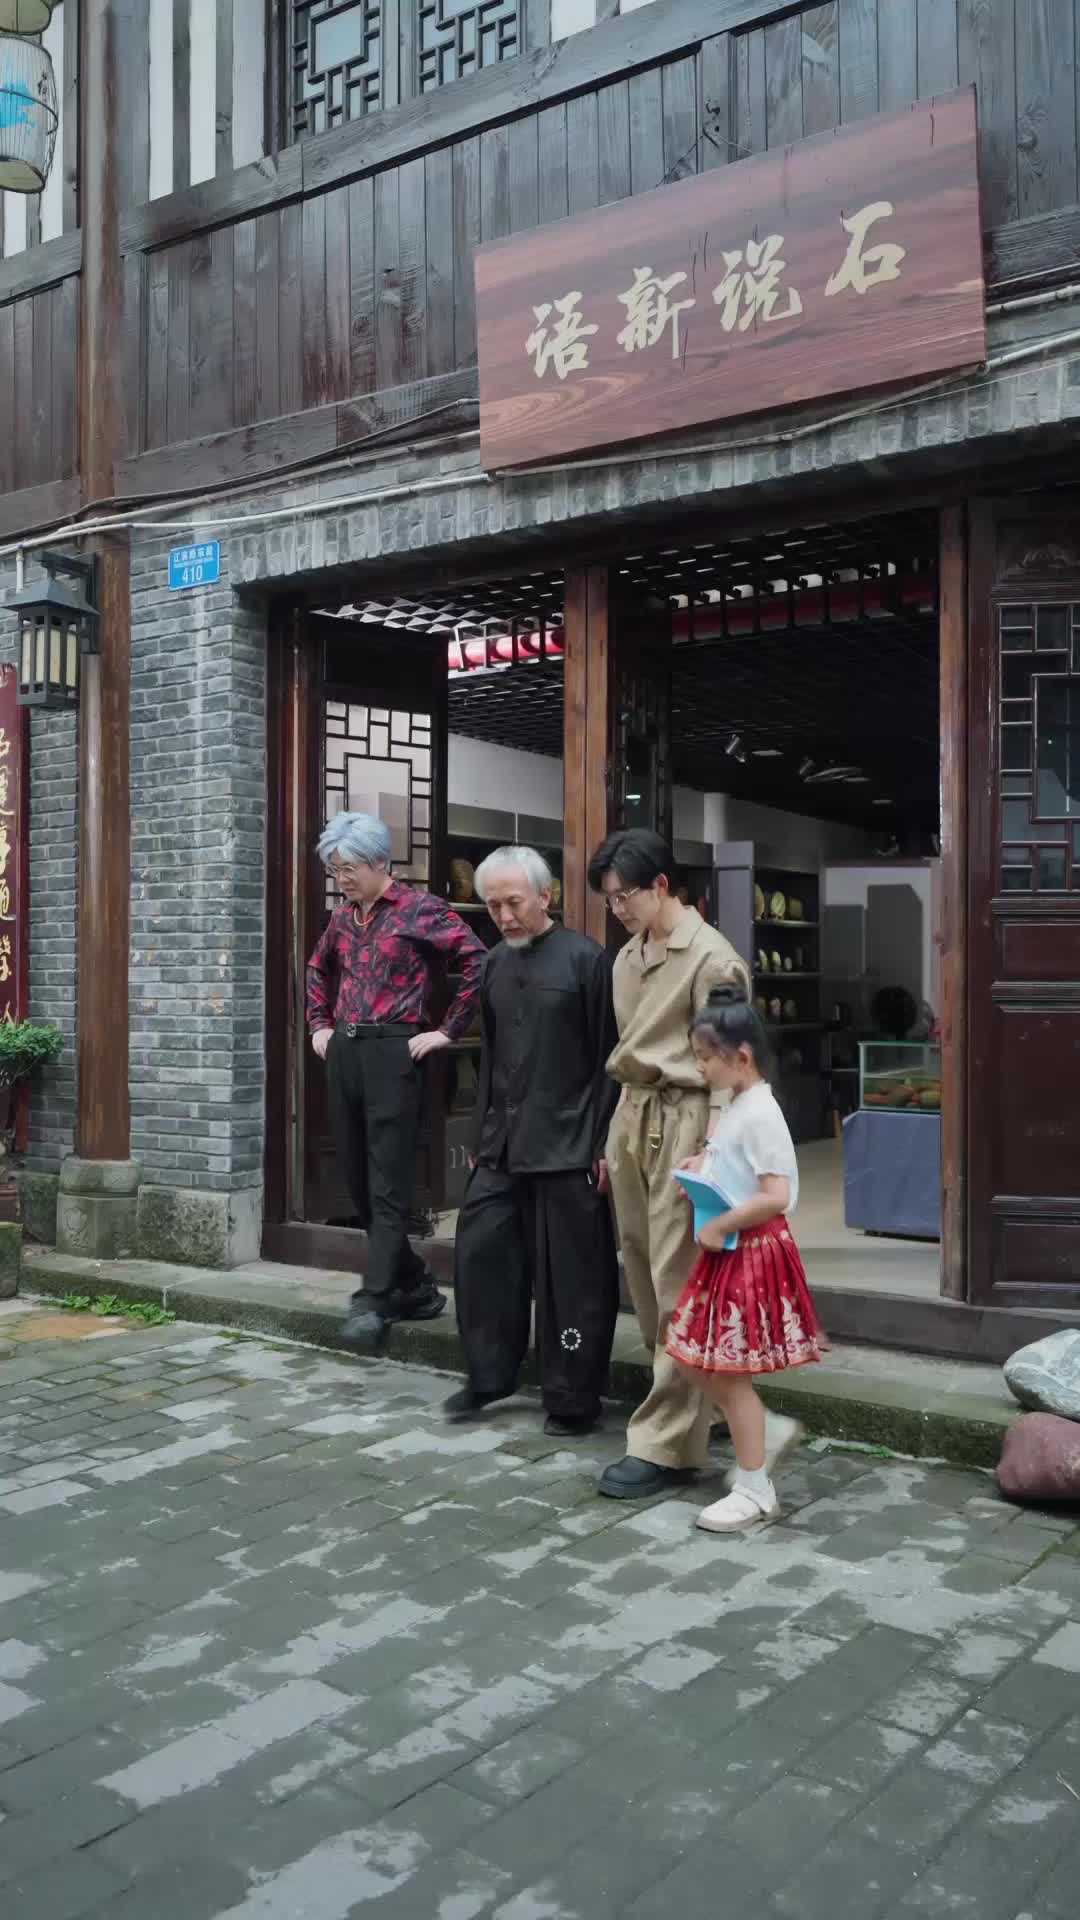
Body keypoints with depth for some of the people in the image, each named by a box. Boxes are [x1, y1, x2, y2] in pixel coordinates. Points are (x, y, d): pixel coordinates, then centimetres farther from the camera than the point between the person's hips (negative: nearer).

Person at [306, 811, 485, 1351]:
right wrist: (320, 1025, 19)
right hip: (343, 1054, 7)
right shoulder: (343, 917, 14)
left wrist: (448, 1032, -13)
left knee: (388, 1185, -5)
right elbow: (318, 970, 31)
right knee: (359, 1181, 10)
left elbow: (478, 964, -15)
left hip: (392, 1053, -7)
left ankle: (373, 1301, 0)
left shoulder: (421, 909, -7)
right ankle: (415, 1287, 23)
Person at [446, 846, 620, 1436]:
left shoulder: (585, 960, -8)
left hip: (568, 1148, -6)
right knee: (479, 1254, 8)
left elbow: (609, 1060, -9)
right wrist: (483, 1134, 16)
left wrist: (605, 1147, -11)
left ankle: (573, 1400, 15)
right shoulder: (495, 964, 10)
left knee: (571, 1276, 1)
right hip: (502, 1146, 6)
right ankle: (489, 1376, 26)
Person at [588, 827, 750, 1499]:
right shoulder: (628, 957, 13)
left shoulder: (711, 958, -12)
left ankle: (666, 1445, 4)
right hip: (632, 1117, 8)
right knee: (645, 1277, 13)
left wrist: (710, 1157, -16)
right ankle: (690, 1405, 29)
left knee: (678, 1287, -3)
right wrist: (616, 1137, 16)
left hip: (683, 1121, -8)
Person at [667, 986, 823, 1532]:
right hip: (726, 1251, 9)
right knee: (695, 1361, 13)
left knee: (727, 1372, 0)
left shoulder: (759, 1114, -19)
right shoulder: (729, 1109, 9)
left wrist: (720, 1226, -19)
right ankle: (769, 1430, 29)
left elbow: (776, 1196, -25)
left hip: (751, 1250, -9)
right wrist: (699, 1173, 5)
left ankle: (754, 1491, 14)